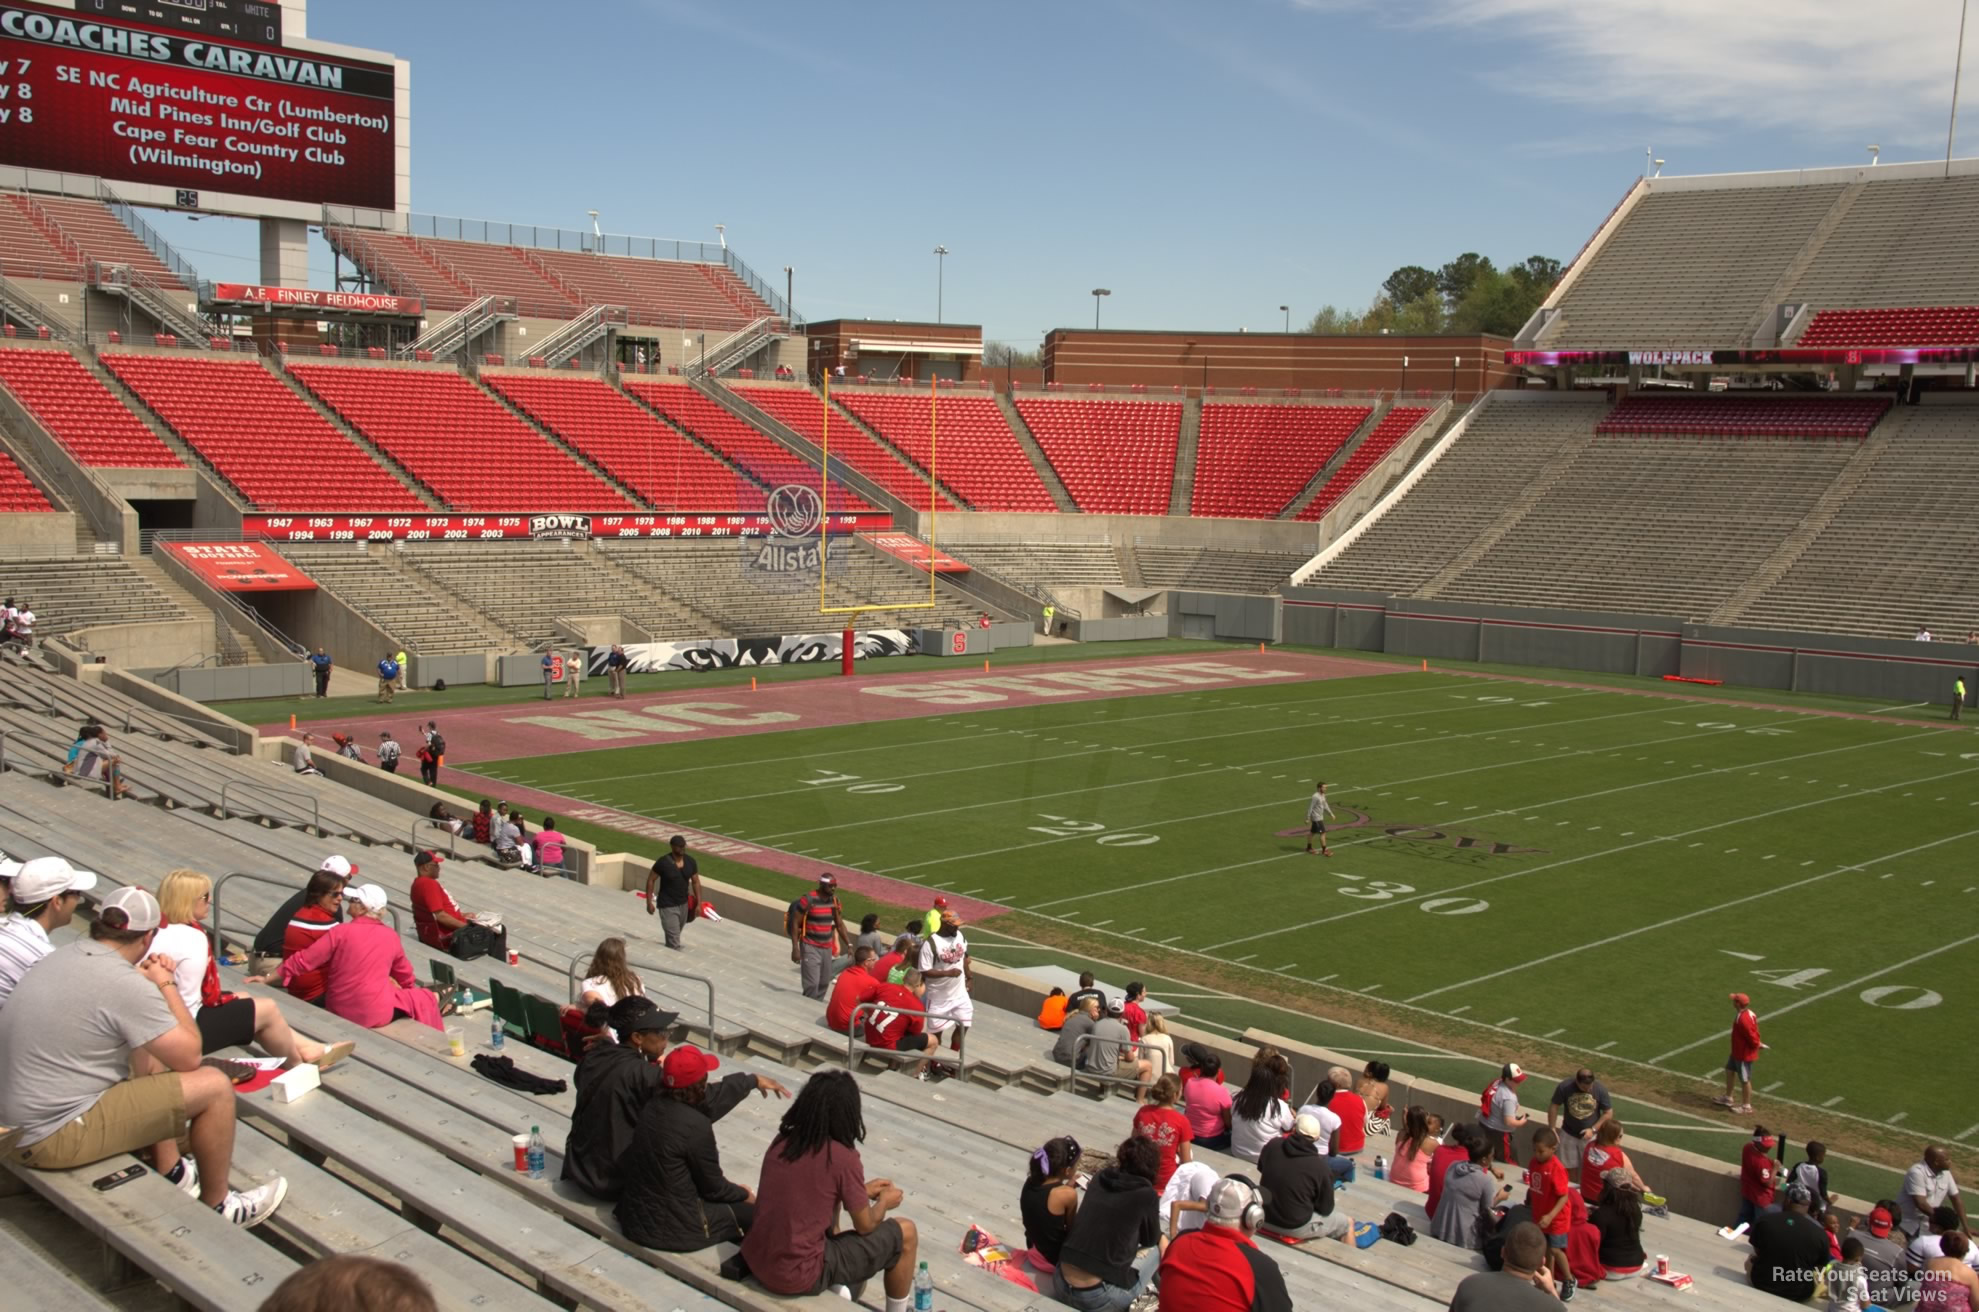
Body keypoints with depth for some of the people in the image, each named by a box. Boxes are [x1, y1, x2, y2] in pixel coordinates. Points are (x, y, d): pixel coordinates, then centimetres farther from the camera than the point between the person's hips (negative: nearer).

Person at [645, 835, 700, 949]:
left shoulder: (691, 862, -3)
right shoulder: (663, 862, -18)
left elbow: (695, 882, 6)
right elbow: (651, 880, -8)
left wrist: (698, 903, 4)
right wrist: (649, 902, -9)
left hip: (683, 904, 5)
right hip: (667, 906, -5)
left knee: (675, 935, 21)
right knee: (674, 941, -10)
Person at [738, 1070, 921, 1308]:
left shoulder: (782, 1142, 0)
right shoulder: (843, 1158, -17)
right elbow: (865, 1226, -4)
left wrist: (861, 1191, 24)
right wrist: (884, 1201, 16)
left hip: (755, 1261, 7)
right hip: (800, 1277, -7)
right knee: (905, 1233, 8)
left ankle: (834, 1287, 42)